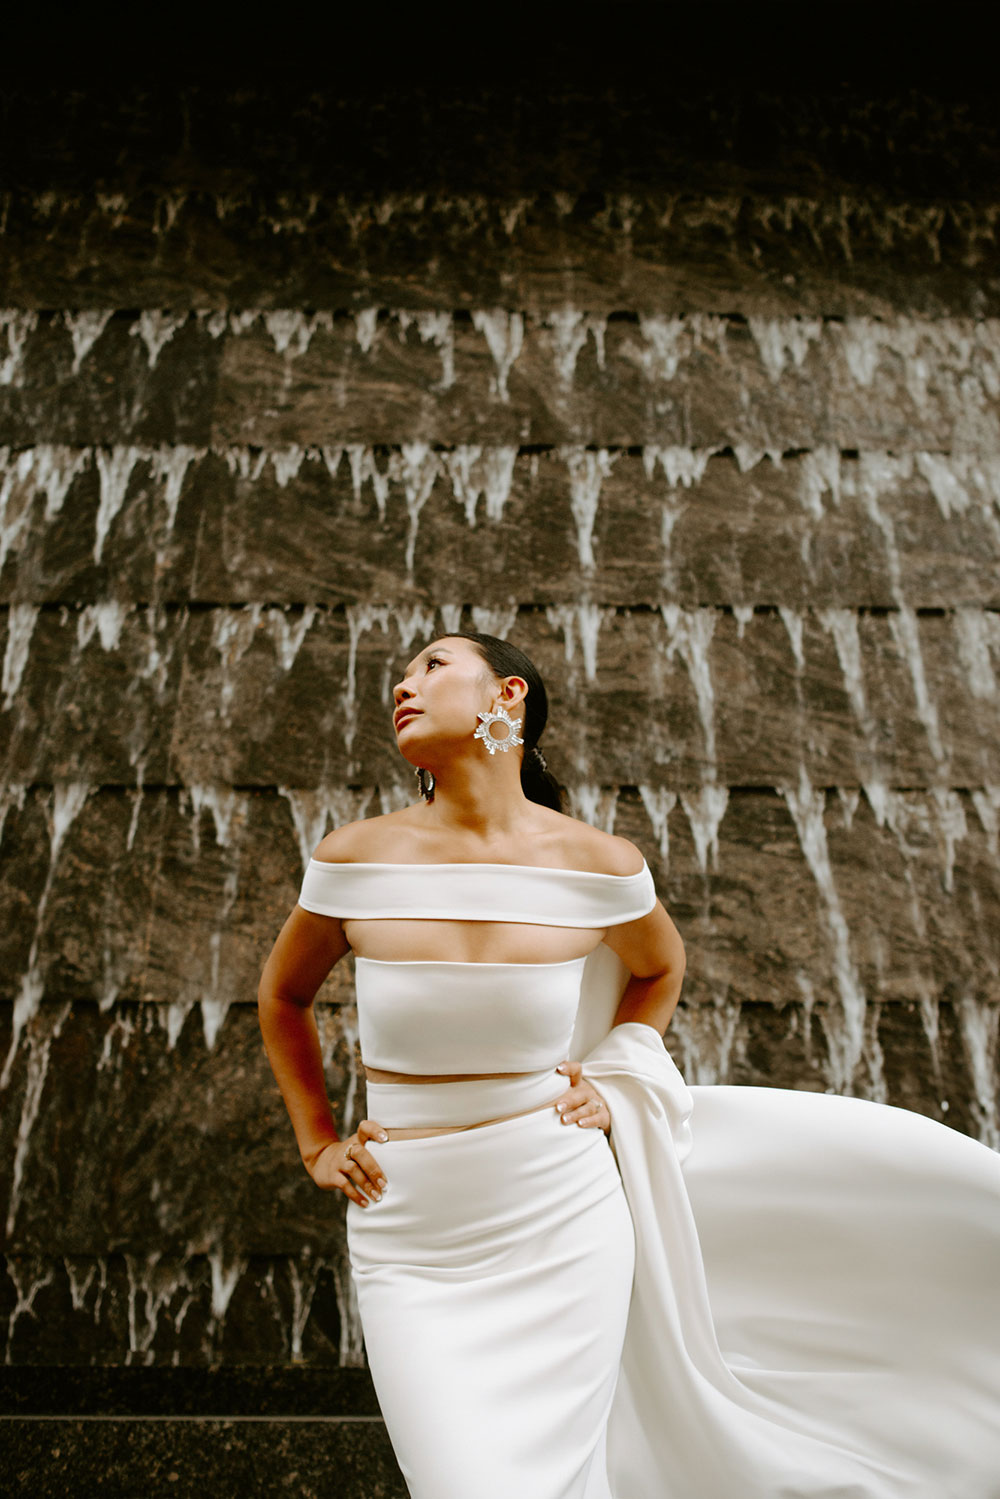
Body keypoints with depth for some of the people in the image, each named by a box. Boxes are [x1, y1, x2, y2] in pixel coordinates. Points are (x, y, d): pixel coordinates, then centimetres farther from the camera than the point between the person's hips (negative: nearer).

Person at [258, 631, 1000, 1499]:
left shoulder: (599, 865, -10)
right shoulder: (355, 860, -9)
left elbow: (660, 967, 13)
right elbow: (283, 996, 10)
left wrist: (614, 1084, 0)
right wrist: (317, 1145, 6)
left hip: (565, 1224, 0)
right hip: (414, 1245, 1)